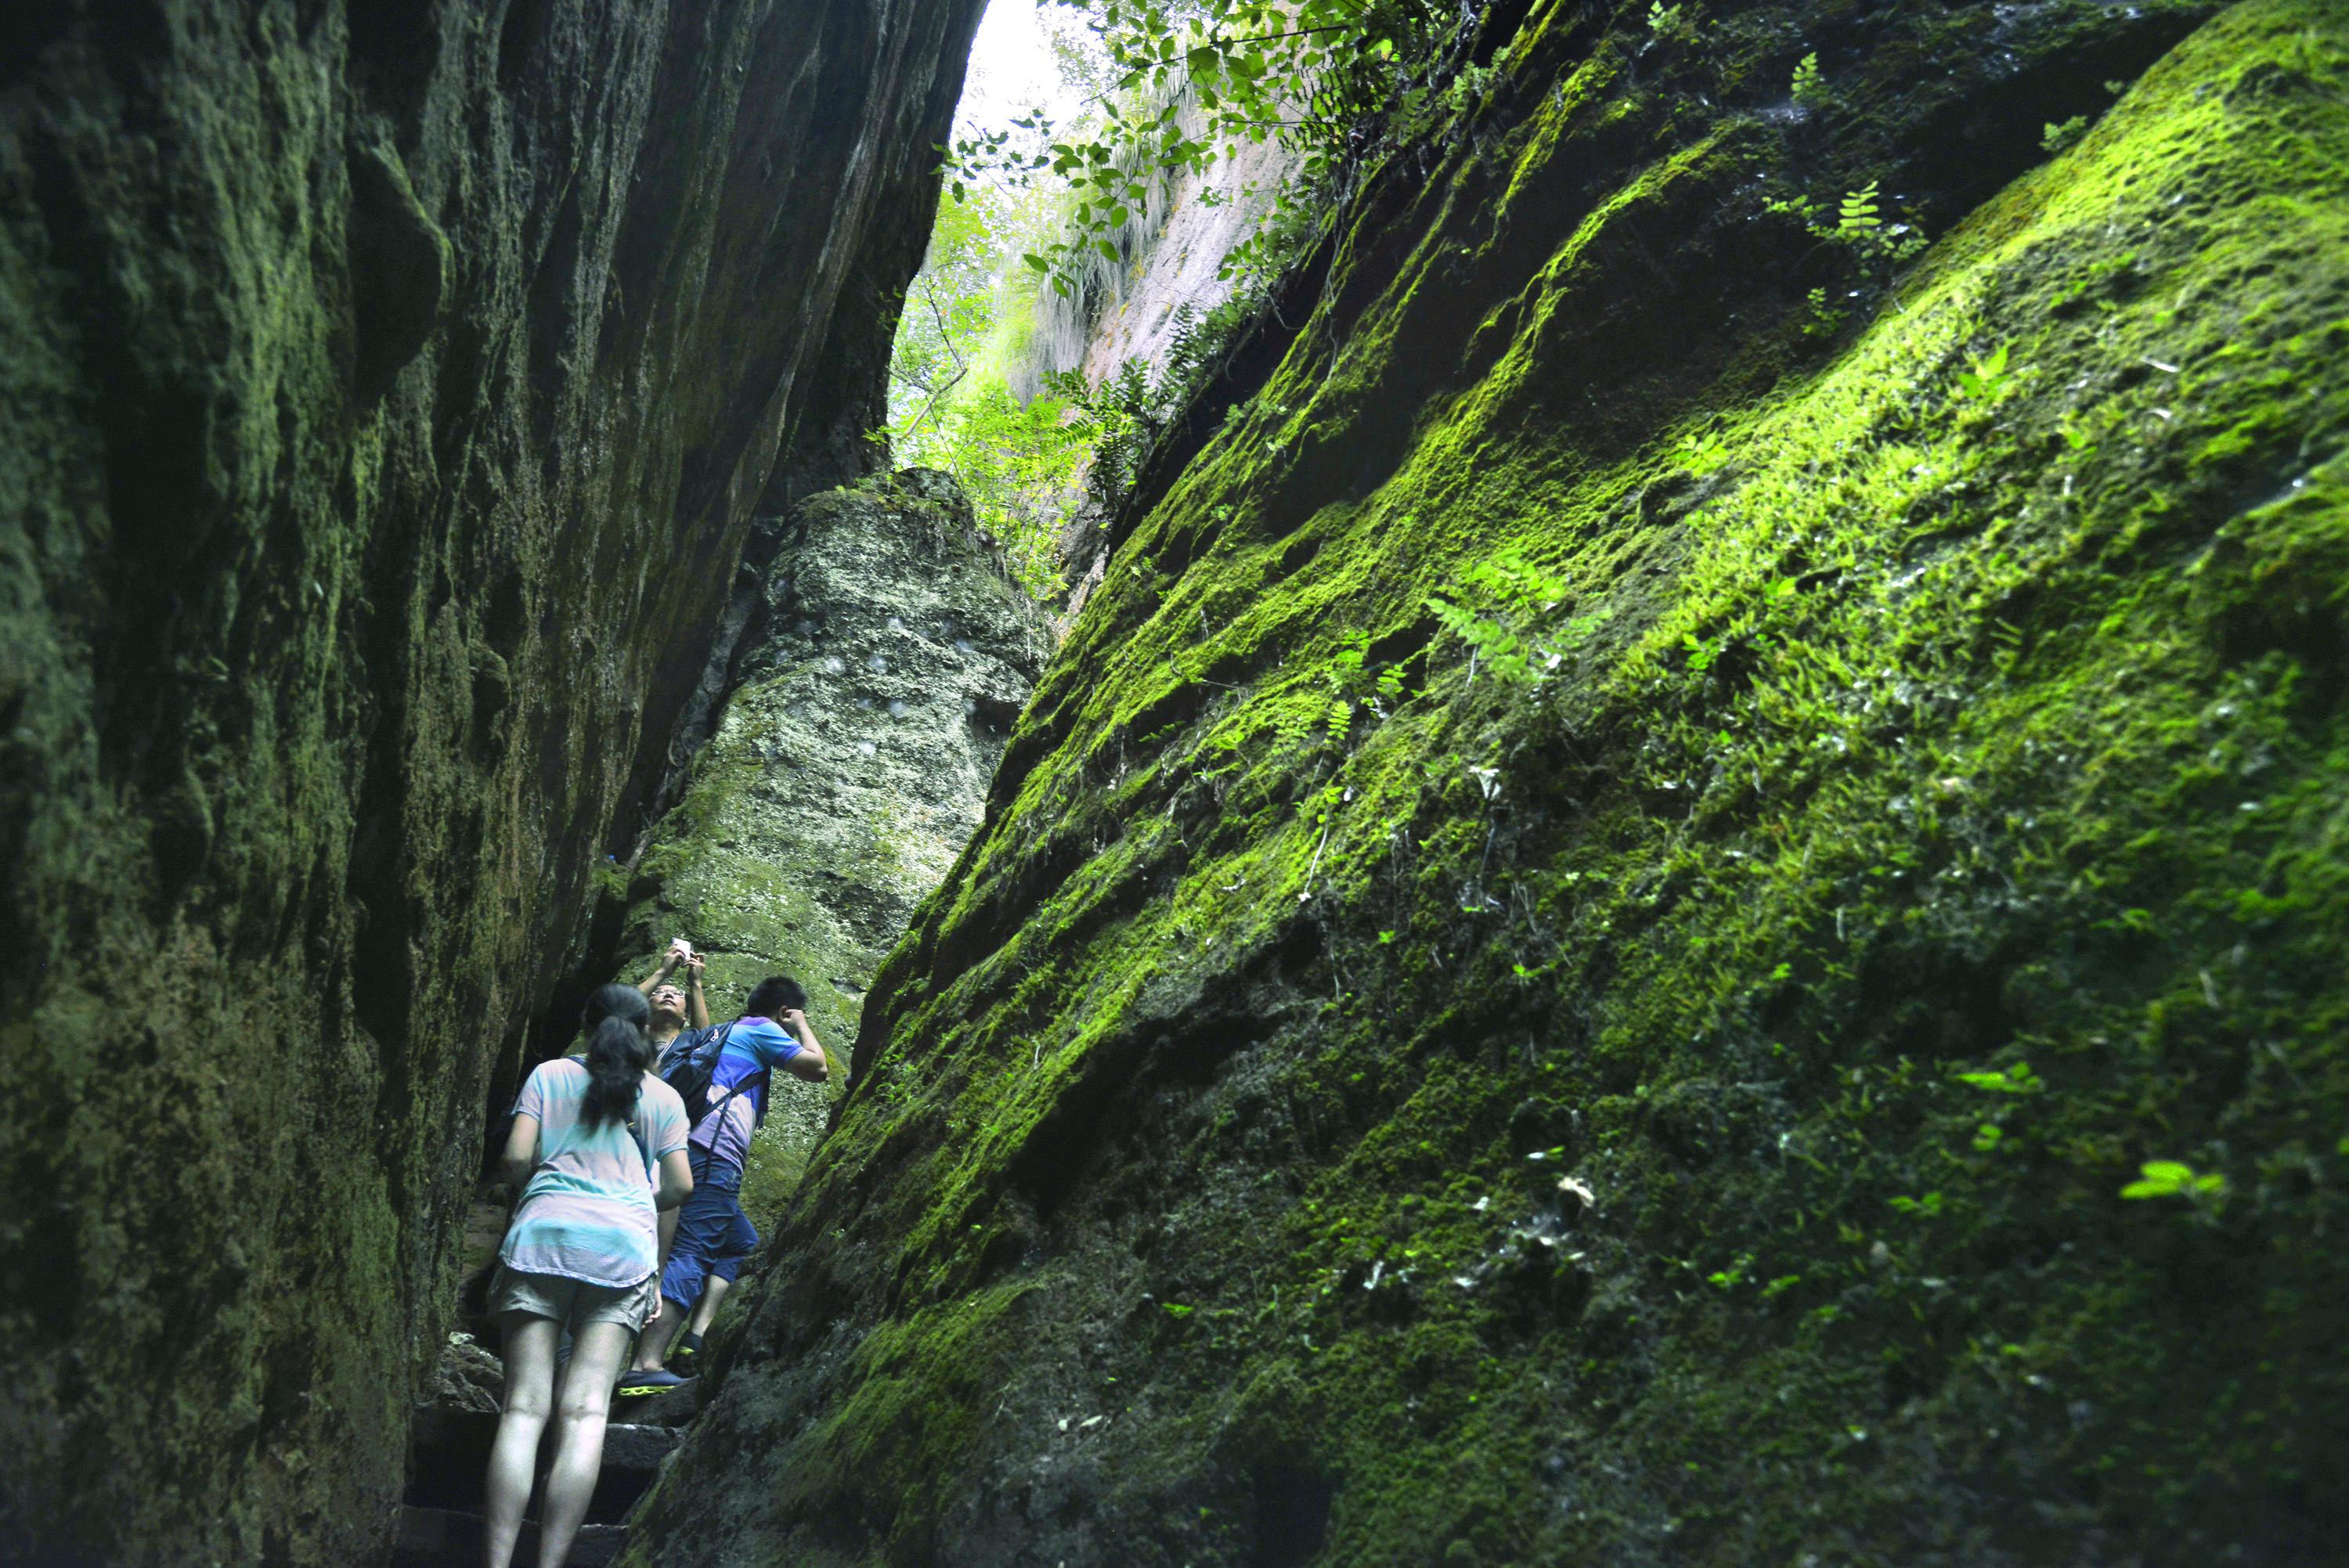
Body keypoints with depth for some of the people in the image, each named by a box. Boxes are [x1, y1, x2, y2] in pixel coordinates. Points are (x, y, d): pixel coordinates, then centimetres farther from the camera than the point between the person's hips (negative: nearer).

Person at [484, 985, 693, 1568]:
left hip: (543, 1235, 0)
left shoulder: (549, 1075, 13)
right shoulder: (663, 1098, 14)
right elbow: (679, 1186, 10)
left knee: (523, 1410, -4)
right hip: (624, 1244, 0)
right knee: (585, 1414, -6)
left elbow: (516, 1157, 3)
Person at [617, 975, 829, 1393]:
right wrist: (802, 1027, 14)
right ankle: (646, 1366, -24)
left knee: (743, 1244, 17)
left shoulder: (725, 1033, 28)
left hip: (689, 1154, 9)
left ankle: (701, 1334, 1)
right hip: (714, 1156, -9)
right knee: (690, 1254, -16)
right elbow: (819, 1069, 0)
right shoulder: (760, 1030, 4)